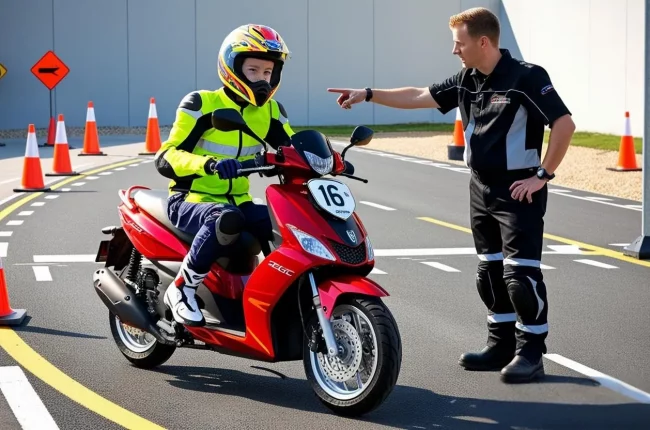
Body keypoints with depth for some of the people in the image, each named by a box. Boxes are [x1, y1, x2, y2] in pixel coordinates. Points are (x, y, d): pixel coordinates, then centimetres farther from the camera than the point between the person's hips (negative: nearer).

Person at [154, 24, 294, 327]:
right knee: (227, 220, -39)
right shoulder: (202, 104, -12)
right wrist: (209, 163, -37)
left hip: (238, 201, 6)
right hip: (190, 201, -6)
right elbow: (165, 158, -18)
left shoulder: (270, 111, 6)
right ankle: (182, 288, -22)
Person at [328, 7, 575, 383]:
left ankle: (531, 353, -1)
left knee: (521, 273, -9)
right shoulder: (466, 81, 6)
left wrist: (543, 175, -17)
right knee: (490, 271, 12)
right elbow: (418, 97, 15)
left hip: (519, 192, -8)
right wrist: (368, 94, 12)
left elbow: (565, 125, -19)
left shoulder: (527, 77, -16)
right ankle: (502, 345, 21)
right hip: (482, 189, 8)